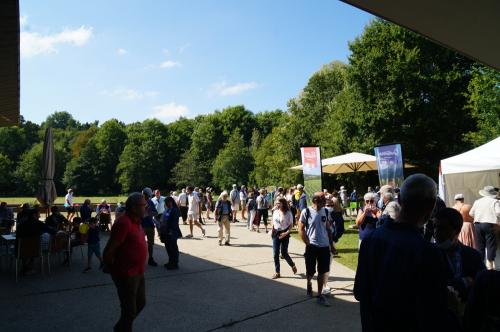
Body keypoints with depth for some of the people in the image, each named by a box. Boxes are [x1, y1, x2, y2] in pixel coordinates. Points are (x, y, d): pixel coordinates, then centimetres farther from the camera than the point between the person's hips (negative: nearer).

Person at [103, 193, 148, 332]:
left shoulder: (136, 221, 6)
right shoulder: (124, 223, -25)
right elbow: (109, 250, -23)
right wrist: (109, 268, -9)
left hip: (138, 272, 9)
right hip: (126, 275, -9)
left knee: (140, 303, 24)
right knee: (130, 310, 5)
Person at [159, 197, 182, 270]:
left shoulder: (175, 210, -12)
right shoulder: (166, 210, 13)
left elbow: (174, 223, -17)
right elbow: (163, 220, 16)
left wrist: (171, 232, -21)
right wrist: (161, 231, 11)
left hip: (172, 233, -8)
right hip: (165, 232, 8)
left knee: (173, 248, 0)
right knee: (168, 247, 16)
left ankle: (175, 264, 9)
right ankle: (171, 262, 28)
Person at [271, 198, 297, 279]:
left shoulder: (288, 213, -9)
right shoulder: (275, 212, 4)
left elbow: (291, 225, -4)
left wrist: (287, 233, -17)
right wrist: (272, 231, 0)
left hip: (284, 234, -4)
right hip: (276, 233, 4)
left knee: (284, 253, 2)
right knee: (275, 254, 2)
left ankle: (293, 265, 32)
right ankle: (277, 272, 13)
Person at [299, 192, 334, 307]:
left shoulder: (326, 211, 2)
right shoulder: (306, 211, -10)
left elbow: (328, 229, 10)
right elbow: (301, 229, -7)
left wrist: (330, 244, 7)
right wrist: (308, 243, -11)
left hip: (325, 246, 3)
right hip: (312, 246, -3)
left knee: (323, 272, 6)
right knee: (310, 271, 9)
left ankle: (320, 295, 17)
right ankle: (309, 283, 41)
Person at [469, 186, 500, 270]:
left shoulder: (477, 201, 10)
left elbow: (471, 213, 10)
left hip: (478, 224, 4)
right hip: (490, 224, -3)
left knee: (479, 245, 10)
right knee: (491, 245, 3)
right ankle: (490, 264, 1)